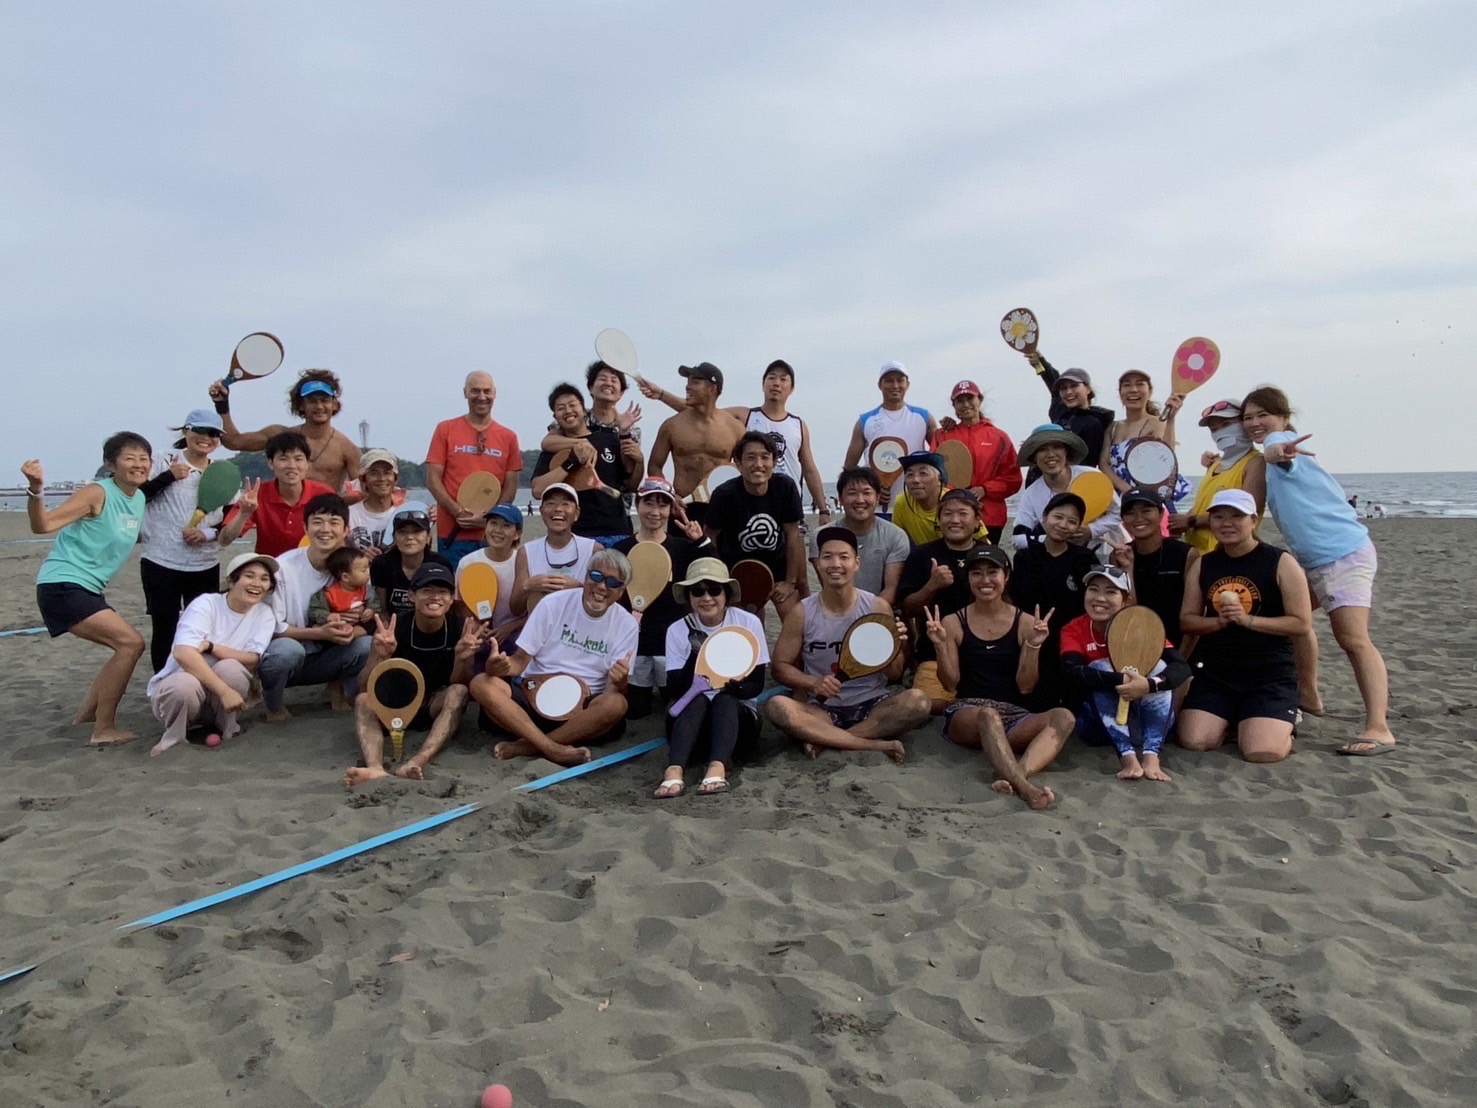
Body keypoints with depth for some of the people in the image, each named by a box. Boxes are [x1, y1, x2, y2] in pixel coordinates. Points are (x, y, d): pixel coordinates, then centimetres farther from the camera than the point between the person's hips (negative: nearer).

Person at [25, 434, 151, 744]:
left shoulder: (139, 498, 8)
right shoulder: (98, 494, -15)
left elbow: (135, 537, 26)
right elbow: (43, 525, -22)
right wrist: (36, 489, -39)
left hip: (87, 589, 10)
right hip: (62, 586, -9)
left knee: (126, 647, 19)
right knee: (131, 643, -17)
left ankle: (86, 714, 33)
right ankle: (104, 729, -9)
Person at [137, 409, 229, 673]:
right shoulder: (163, 463, -2)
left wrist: (207, 533, -10)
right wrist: (168, 477, -16)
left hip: (205, 566, 3)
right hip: (161, 563, -3)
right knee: (164, 629, 5)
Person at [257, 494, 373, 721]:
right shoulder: (284, 566, -18)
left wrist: (351, 631, -30)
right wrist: (320, 633, -28)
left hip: (323, 659, 3)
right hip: (281, 657, -3)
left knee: (368, 646, -23)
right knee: (289, 649, -37)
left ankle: (339, 689, 8)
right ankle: (274, 705, -5)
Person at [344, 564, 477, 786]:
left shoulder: (461, 628, -13)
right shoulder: (394, 629, -15)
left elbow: (460, 684, -12)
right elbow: (366, 687, -16)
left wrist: (462, 659, -33)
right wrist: (381, 656, -37)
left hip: (435, 707, 0)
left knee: (458, 692, -30)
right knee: (363, 700, -28)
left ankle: (416, 764, -51)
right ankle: (375, 768, -56)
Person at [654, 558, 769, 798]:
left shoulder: (748, 623, -4)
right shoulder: (678, 630, -3)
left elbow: (757, 684, -4)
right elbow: (675, 692, -9)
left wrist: (737, 687, -28)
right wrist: (694, 656, -26)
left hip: (738, 716, 0)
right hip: (690, 718, 0)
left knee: (724, 699, -31)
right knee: (698, 700, -31)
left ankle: (718, 768, -54)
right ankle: (674, 772, -51)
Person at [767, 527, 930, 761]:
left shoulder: (878, 608, -4)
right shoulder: (801, 613, -4)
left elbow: (894, 674, 2)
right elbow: (780, 667, 1)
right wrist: (813, 683, -17)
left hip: (872, 705, 1)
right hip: (823, 709, 0)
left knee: (917, 700, -28)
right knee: (777, 706, -30)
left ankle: (824, 739, -21)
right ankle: (877, 745, -27)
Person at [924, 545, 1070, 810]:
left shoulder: (1025, 622, 7)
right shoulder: (953, 623, 6)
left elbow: (1025, 687, 4)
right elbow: (951, 683, 3)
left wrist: (1033, 646, -10)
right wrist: (940, 646, -12)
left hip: (1014, 715, 2)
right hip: (966, 714, -2)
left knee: (1063, 717, -28)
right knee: (988, 714, -39)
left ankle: (1015, 776, -50)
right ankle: (1024, 786, -56)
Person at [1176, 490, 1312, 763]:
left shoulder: (1281, 563, -6)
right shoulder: (1203, 565, 7)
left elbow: (1302, 623, -9)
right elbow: (1187, 620, 7)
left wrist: (1248, 620, -20)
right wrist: (1218, 621, -13)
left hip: (1270, 675, -3)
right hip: (1213, 671, 4)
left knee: (1262, 752, -20)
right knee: (1194, 742, -13)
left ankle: (1283, 723, 18)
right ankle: (1231, 720, 21)